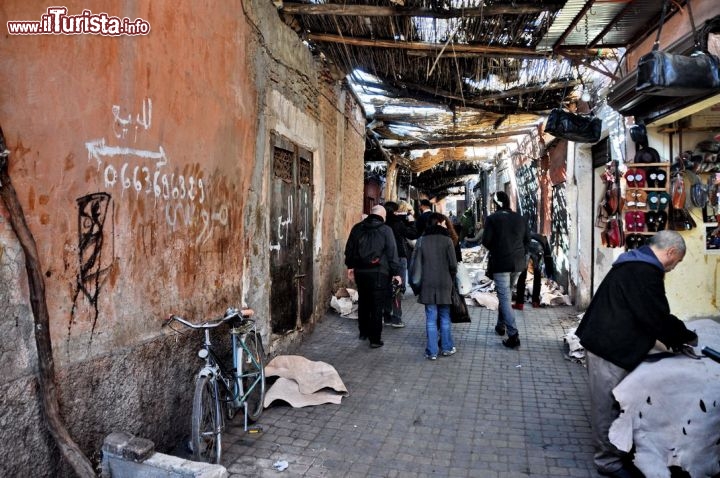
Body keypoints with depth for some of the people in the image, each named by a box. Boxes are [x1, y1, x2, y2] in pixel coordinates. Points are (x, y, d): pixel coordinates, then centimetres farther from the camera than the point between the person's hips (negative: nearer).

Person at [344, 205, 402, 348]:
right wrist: (396, 272, -3)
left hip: (360, 271, 5)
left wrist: (350, 266, 19)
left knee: (363, 303, 19)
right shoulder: (385, 230, -8)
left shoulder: (357, 228, 6)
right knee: (377, 306, 0)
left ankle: (363, 332, 31)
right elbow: (392, 253, -8)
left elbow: (349, 249, 11)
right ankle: (375, 339, 2)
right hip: (379, 272, -5)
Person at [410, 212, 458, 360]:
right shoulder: (447, 240, -6)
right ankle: (447, 348, 21)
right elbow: (453, 265, -6)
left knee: (431, 318, 5)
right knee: (445, 317, 13)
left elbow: (416, 264, -1)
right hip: (444, 284, -1)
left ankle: (432, 351, 7)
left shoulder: (421, 240, 0)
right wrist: (451, 279, 11)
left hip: (427, 285, 1)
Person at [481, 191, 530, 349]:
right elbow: (527, 240, 10)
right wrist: (520, 254, 16)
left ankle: (513, 335, -10)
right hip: (518, 263, 6)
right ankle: (501, 326, 33)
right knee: (506, 295, 22)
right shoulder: (520, 218, 8)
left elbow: (486, 241, -10)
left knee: (505, 298, -4)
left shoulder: (492, 218, -8)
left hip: (500, 263, -6)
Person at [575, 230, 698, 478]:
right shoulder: (645, 272, -20)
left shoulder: (634, 263, 15)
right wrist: (686, 337, 0)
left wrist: (672, 336, 18)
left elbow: (647, 313, 23)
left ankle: (614, 452, 33)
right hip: (610, 348, -11)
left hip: (606, 343, 11)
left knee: (610, 403, 20)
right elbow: (657, 317, -18)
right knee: (608, 405, 3)